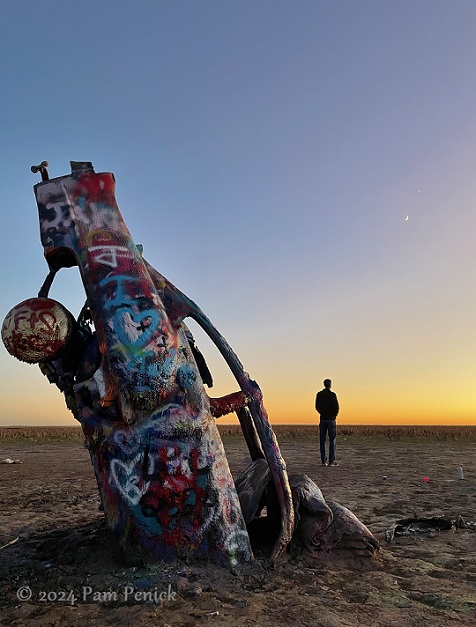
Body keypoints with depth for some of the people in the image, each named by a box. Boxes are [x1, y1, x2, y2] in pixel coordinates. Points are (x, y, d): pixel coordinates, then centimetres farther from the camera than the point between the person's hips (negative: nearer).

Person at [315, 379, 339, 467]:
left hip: (322, 419, 4)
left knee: (322, 441, 7)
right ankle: (331, 461, -1)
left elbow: (317, 407, 7)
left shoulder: (319, 394, 3)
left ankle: (323, 461, 8)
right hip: (331, 419, -4)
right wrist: (334, 415, 7)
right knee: (332, 440, 1)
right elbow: (336, 407, -10)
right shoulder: (332, 395, -10)